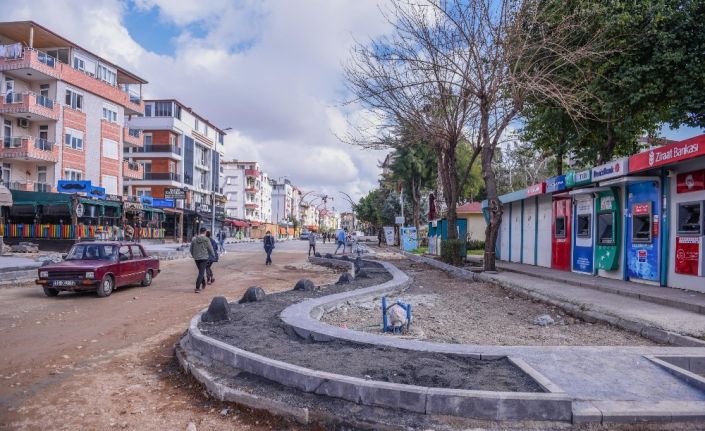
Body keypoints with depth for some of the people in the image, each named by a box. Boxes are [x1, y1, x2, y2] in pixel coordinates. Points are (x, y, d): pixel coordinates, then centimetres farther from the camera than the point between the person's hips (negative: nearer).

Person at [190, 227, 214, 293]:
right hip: (204, 258, -4)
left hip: (196, 258, 4)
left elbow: (191, 249, 8)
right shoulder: (206, 240, -9)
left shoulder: (194, 239, 1)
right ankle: (197, 288, -11)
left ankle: (203, 284, 36)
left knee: (201, 271, 22)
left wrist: (193, 255, 27)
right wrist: (213, 254, 19)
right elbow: (210, 249, -2)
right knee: (201, 273, -4)